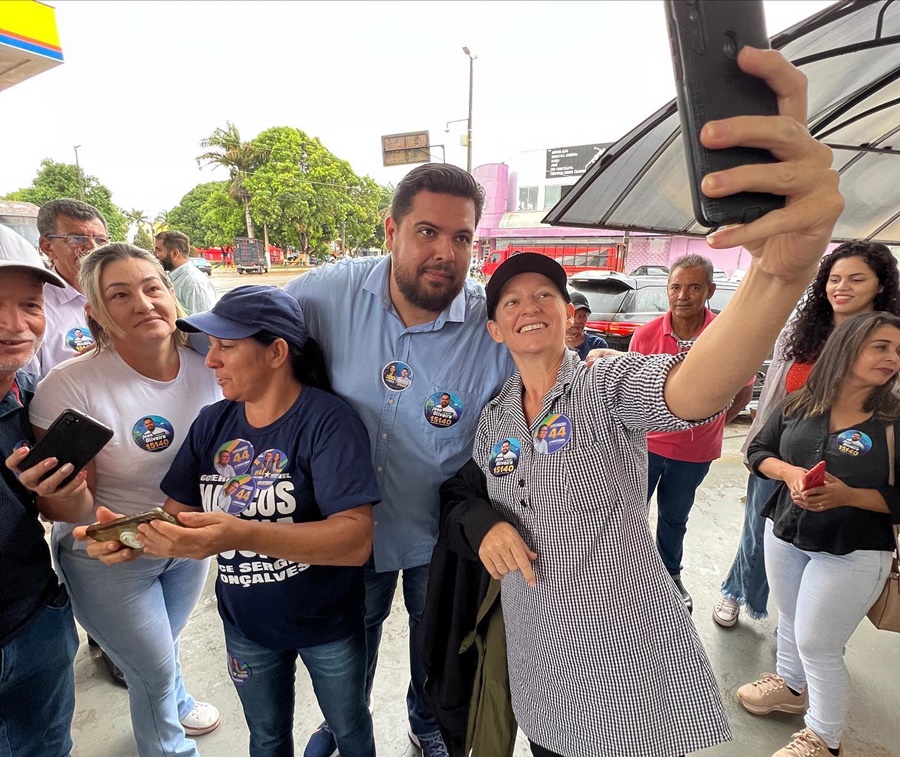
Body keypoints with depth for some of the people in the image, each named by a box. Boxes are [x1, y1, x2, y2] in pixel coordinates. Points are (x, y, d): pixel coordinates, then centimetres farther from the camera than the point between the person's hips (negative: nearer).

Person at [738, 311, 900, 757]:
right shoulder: (799, 405, -6)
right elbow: (758, 451, 1)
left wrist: (846, 495, -26)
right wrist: (790, 472, -18)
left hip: (852, 553, -3)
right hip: (784, 533, 4)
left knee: (817, 644, 8)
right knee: (789, 621, 23)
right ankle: (790, 685, 52)